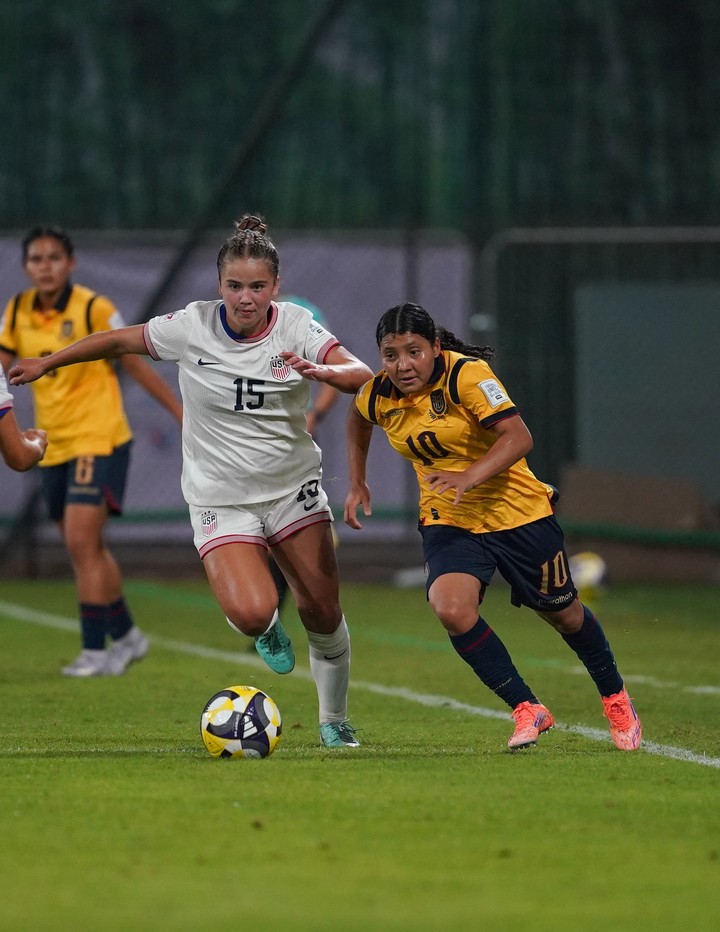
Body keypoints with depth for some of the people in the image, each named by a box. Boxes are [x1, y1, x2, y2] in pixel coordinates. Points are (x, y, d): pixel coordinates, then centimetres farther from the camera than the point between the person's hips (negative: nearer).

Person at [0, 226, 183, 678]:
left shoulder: (93, 308, -12)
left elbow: (136, 365, -5)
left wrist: (183, 413, -2)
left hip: (98, 439, -6)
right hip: (54, 446, 6)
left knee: (81, 542, -15)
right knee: (88, 548, 14)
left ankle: (95, 650, -11)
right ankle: (127, 637, 30)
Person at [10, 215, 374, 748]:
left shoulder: (296, 327, -10)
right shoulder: (192, 327, -11)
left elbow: (363, 377, -21)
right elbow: (120, 341, 5)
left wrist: (321, 371, -42)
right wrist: (46, 363, 13)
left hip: (294, 489, 1)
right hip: (220, 498, -1)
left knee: (323, 613, 0)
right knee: (250, 613, -23)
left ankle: (335, 721, 26)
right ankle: (268, 629, 17)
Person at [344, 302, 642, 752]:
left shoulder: (467, 374, -22)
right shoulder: (378, 395, -7)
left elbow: (518, 437, -30)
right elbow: (358, 420, 19)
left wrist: (469, 478, -43)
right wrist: (358, 483, 14)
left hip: (517, 512, -3)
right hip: (448, 520, 3)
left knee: (561, 612, 13)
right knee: (452, 610, -24)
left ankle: (616, 699, 41)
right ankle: (528, 710, -8)